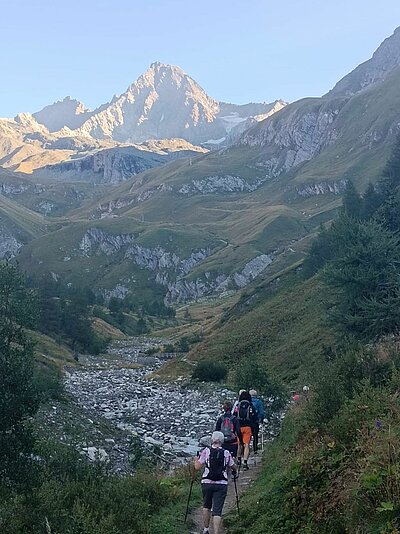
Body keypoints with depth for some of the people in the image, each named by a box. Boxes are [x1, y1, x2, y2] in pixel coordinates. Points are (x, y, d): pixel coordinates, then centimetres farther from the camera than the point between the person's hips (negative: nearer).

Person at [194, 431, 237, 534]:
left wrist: (196, 460, 19)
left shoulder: (206, 451, -3)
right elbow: (234, 467, 13)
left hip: (207, 483, 0)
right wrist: (235, 471, 36)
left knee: (206, 506, 23)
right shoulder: (227, 453, 1)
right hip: (221, 485, 0)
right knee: (217, 511, 1)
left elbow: (197, 467, -2)